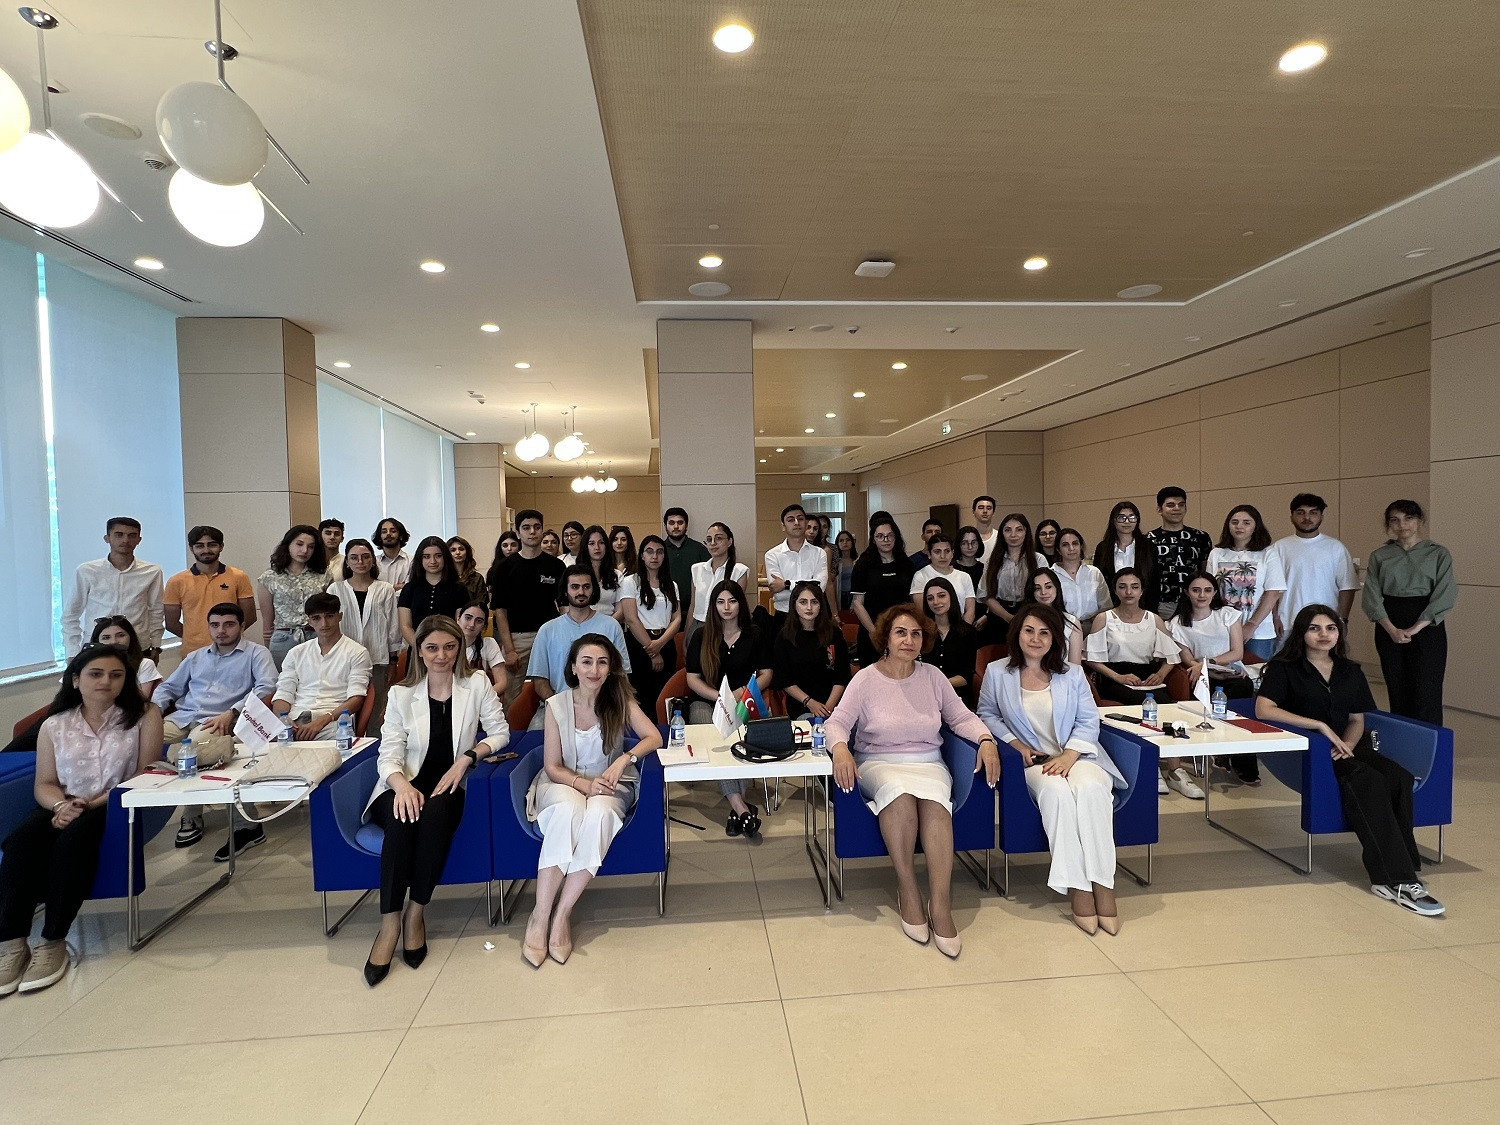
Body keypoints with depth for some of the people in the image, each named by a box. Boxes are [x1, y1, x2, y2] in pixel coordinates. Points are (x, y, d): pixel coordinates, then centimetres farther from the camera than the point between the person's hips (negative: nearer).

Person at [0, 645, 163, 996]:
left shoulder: (144, 714, 1)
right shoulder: (54, 725, 10)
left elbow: (147, 773, -5)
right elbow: (44, 784, 10)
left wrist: (96, 803, -16)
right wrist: (62, 805, -13)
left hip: (118, 807, -3)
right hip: (66, 808, 4)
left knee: (74, 836, -33)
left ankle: (54, 942, -24)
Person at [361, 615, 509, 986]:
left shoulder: (476, 684, 2)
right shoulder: (401, 694, 3)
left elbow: (500, 732, 3)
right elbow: (389, 754, -4)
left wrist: (466, 758, -13)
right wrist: (402, 785, -25)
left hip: (448, 787, 0)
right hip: (404, 786, 1)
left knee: (436, 811, -34)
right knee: (404, 817, -33)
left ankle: (416, 911, -19)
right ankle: (390, 922, -22)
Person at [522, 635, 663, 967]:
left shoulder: (620, 701, -6)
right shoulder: (556, 706, -9)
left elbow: (654, 737, -11)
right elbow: (552, 767, -5)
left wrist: (624, 759, -28)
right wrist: (585, 784, -22)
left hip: (609, 787, 1)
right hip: (563, 784, 0)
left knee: (599, 814, -34)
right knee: (568, 811, -35)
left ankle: (562, 915, -24)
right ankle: (540, 916, -26)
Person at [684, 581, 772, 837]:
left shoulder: (754, 635, 9)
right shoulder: (701, 636, 6)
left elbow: (766, 674, 9)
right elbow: (693, 679, 3)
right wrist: (721, 697, -12)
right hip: (705, 701, 0)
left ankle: (737, 808, -31)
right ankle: (742, 808, -40)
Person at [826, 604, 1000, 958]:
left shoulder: (933, 676, 8)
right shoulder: (866, 678, -1)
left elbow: (961, 716, 12)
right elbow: (838, 721, -7)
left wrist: (986, 740, -7)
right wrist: (840, 748, -28)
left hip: (928, 764, 2)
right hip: (878, 764, -2)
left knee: (935, 801, -32)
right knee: (899, 792, -36)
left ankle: (940, 903, -27)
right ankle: (906, 891, -18)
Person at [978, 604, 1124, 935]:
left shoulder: (1072, 673, 8)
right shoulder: (997, 673, 5)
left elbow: (1088, 721, 5)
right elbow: (987, 714, 14)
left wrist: (1068, 756, -12)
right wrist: (1016, 744, -2)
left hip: (1076, 755, 1)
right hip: (1032, 760, -1)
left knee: (1090, 788, -34)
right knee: (1057, 791, -36)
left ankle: (1103, 885, -28)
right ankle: (1077, 887, -28)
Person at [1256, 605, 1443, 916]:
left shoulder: (1350, 672, 19)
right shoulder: (1284, 668, 1)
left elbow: (1357, 719, 18)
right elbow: (1264, 709, -13)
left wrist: (1348, 744, -5)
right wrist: (1320, 725, -17)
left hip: (1347, 748, 5)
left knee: (1398, 776, -27)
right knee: (1369, 780, -33)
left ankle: (1390, 877, -25)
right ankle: (1396, 878, -33)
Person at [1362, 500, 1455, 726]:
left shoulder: (1439, 554, 2)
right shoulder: (1379, 555, 6)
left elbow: (1444, 596, -5)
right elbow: (1372, 595, 0)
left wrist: (1414, 629, -13)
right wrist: (1392, 629, -12)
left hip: (1427, 626, -2)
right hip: (1388, 628, 2)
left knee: (1426, 694, -4)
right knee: (1397, 693, 6)